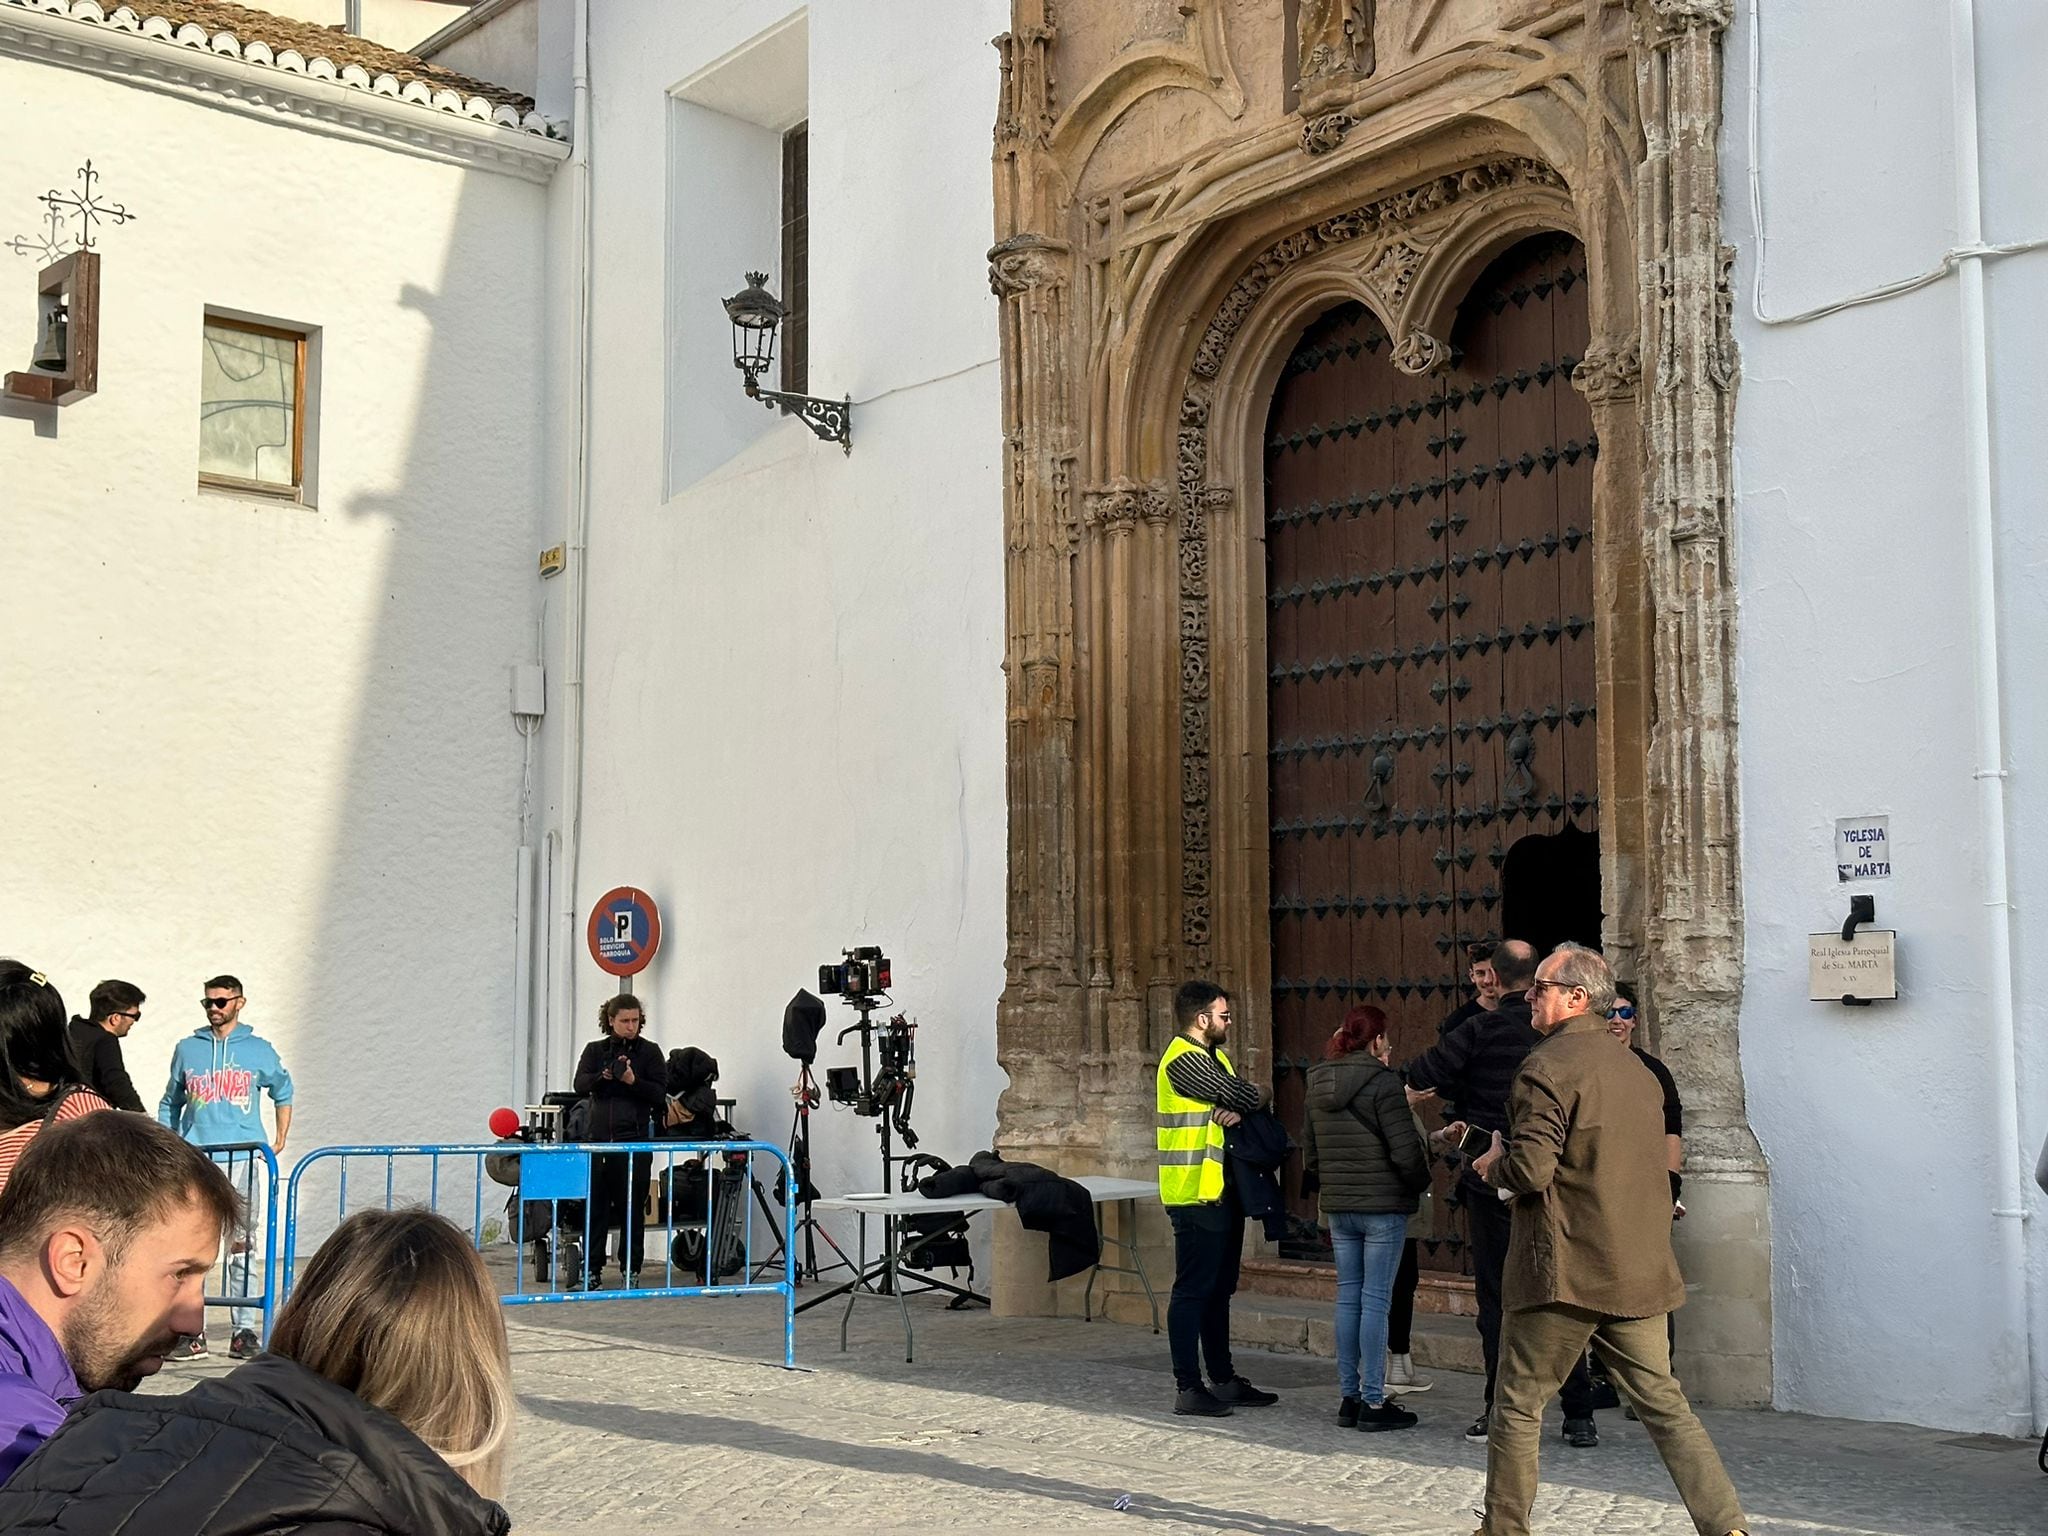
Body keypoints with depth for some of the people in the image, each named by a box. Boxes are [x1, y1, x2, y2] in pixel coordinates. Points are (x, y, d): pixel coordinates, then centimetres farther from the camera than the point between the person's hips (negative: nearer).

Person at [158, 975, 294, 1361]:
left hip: (241, 1160, -1)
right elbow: (170, 1103, 19)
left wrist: (280, 1139, 13)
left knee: (242, 1247, 0)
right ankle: (191, 1332, 1)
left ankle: (244, 1331, 3)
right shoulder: (188, 1049, 12)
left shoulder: (259, 1050, 8)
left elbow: (283, 1092, 21)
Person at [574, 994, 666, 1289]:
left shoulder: (649, 1051, 5)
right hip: (598, 1136, 2)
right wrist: (603, 1076, -21)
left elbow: (659, 1093, -2)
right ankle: (592, 1270, 10)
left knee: (632, 1207, 2)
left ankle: (631, 1270, 9)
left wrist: (633, 1081, -18)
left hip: (635, 1139, -2)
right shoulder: (596, 1050, 12)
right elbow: (580, 1084, -2)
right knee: (595, 1204, 3)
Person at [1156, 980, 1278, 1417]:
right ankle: (1188, 1387, -2)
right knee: (1192, 1290, -6)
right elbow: (1244, 1096, -19)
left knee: (1218, 1289, 15)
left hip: (1221, 1192, 10)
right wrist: (1256, 1095, 4)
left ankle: (1224, 1379, 22)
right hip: (1195, 1195, -10)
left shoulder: (1213, 1057, 19)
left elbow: (1250, 1102, 9)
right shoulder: (1183, 1059, -14)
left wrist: (1239, 1107, -13)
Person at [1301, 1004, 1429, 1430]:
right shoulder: (1382, 1082, -14)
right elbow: (1405, 1149, -16)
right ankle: (1374, 1402, 1)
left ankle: (1348, 1396, 17)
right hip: (1383, 1205, -6)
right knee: (1376, 1300, -2)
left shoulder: (1318, 1084, 8)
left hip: (1338, 1207, 6)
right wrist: (1422, 1183, 1)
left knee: (1348, 1297, 12)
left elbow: (1308, 1151, 14)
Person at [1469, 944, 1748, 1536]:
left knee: (1518, 1403, 6)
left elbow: (1530, 1170, -21)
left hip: (1563, 1273, -7)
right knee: (1665, 1405, 10)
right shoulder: (1637, 1069, 14)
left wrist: (1495, 1164, 1)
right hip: (1640, 1270, 7)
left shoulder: (1548, 1066, -13)